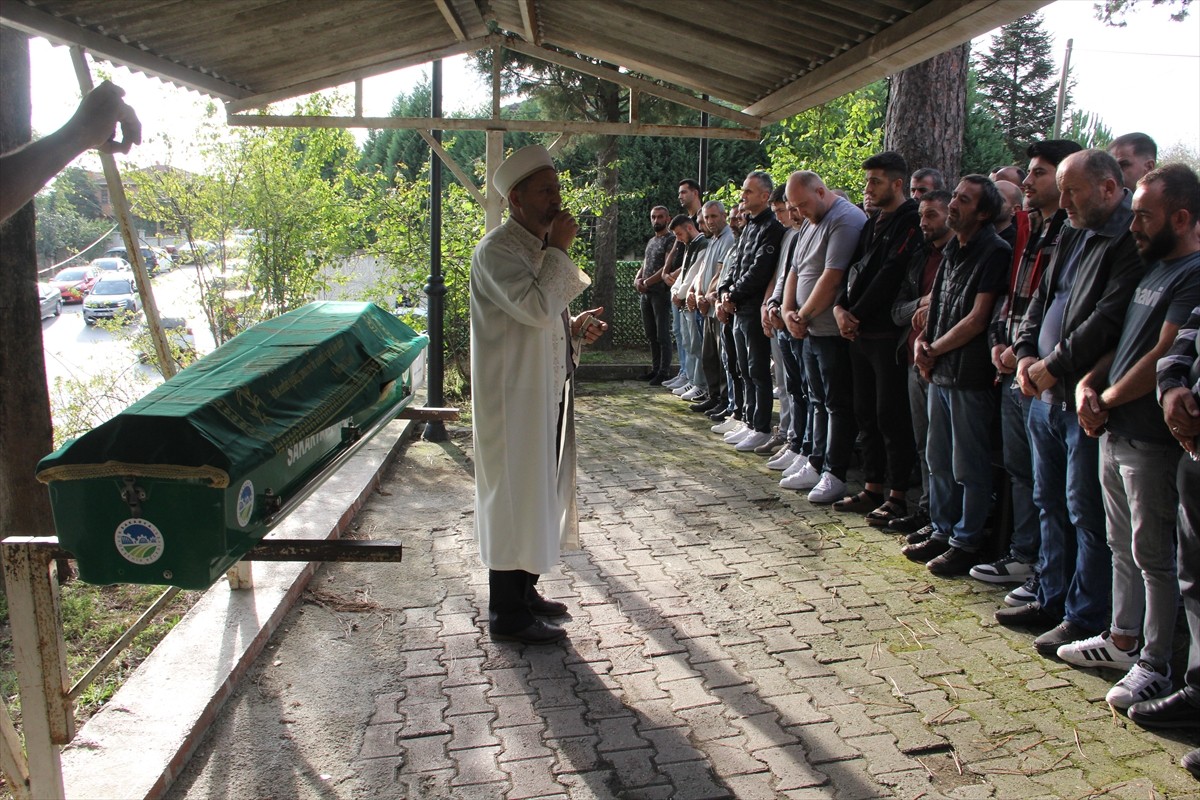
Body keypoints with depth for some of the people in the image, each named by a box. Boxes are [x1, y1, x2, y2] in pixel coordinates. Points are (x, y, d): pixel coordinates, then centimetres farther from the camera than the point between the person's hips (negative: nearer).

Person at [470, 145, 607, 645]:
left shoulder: (540, 248, 15)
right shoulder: (497, 249, -15)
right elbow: (536, 308, -29)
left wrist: (575, 327, 5)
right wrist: (560, 250, -18)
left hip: (549, 392, 10)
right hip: (515, 397, -10)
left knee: (540, 495, 17)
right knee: (513, 500, -2)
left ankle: (524, 591, 31)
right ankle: (507, 614, 10)